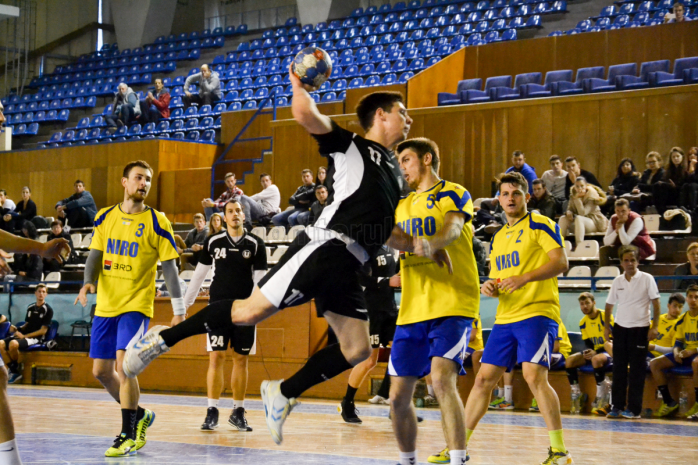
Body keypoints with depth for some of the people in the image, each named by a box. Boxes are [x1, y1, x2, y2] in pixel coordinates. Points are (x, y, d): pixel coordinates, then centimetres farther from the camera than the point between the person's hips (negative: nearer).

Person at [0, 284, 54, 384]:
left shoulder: (48, 310, -4)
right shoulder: (30, 308, 15)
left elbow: (43, 331, -8)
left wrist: (24, 336, -13)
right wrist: (17, 329, 0)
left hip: (36, 338, -7)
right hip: (23, 335, 7)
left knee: (13, 344, -34)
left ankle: (15, 368, -10)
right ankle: (14, 372, -15)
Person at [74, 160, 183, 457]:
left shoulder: (157, 223, -4)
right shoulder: (105, 217, 7)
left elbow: (169, 268, -3)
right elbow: (95, 254, 9)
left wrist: (179, 310, -6)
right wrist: (88, 282, -11)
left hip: (136, 305, -5)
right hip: (105, 305, 5)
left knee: (124, 366, -18)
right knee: (101, 371, 9)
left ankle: (128, 436, -7)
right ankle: (138, 415, 31)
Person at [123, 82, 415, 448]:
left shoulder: (393, 169, 25)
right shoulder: (349, 145, 2)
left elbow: (388, 231, 33)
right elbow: (304, 113, -14)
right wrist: (299, 87, 4)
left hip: (347, 266, 8)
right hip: (325, 247, -8)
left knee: (357, 350, 1)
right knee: (251, 311, -13)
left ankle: (283, 394, 13)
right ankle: (164, 339, 2)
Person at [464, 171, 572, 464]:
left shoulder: (540, 225, -2)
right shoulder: (498, 237, 21)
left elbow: (561, 263, -13)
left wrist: (524, 278, -23)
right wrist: (489, 287, 4)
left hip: (537, 312, -7)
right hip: (505, 318, 7)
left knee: (534, 376, -20)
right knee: (484, 379, 7)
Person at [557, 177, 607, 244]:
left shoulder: (591, 196, -16)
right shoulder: (573, 194, 2)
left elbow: (582, 213, -26)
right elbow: (570, 209, 4)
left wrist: (578, 198, -30)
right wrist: (569, 213, -20)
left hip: (596, 222, -7)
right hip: (580, 221, 7)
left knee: (578, 218, -37)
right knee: (563, 218, -16)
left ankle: (579, 246, -49)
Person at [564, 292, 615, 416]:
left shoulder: (606, 317, -13)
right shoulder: (583, 322, 7)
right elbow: (588, 343, 8)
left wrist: (595, 352, -25)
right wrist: (588, 351, -18)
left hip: (607, 352, -6)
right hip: (594, 351, 7)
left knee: (596, 359, -39)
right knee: (569, 361, -14)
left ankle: (601, 400, -32)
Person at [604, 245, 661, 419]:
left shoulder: (647, 279, -4)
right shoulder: (617, 281, 6)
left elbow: (656, 303, -4)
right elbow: (609, 304, 15)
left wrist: (654, 327, -11)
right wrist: (606, 326, 7)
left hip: (640, 328, -4)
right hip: (620, 328, 4)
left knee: (637, 369, -1)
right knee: (619, 368, 4)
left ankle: (634, 408, 3)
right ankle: (618, 406, 10)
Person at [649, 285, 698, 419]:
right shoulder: (682, 320, 10)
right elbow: (677, 342, 11)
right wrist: (676, 352, -11)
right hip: (685, 354, 7)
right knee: (654, 363, -8)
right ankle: (669, 402, -6)